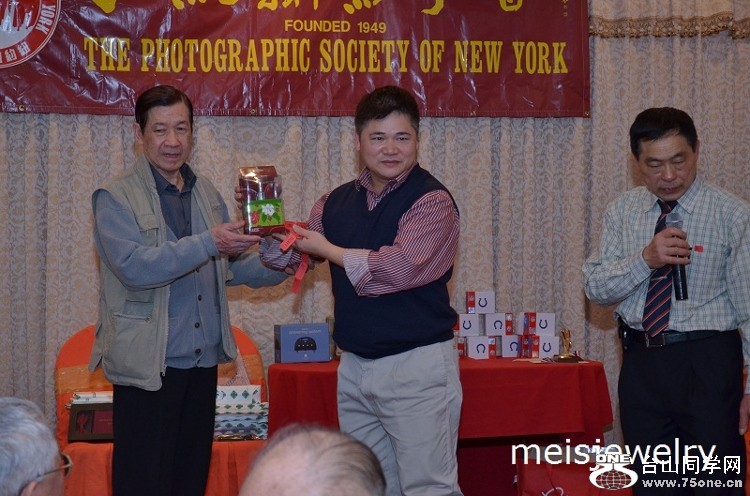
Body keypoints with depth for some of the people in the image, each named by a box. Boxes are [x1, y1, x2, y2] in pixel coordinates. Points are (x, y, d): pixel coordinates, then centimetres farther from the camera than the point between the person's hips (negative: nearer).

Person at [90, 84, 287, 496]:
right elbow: (133, 266, -21)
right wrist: (207, 244, -29)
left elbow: (233, 265, 17)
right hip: (147, 365, -6)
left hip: (203, 362, 6)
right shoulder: (115, 198, -7)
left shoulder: (207, 195, 13)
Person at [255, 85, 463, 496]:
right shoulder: (338, 202, 9)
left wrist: (328, 250, -12)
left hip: (417, 366, -7)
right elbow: (290, 256, 16)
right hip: (355, 365, 7)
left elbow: (400, 267, -25)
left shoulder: (433, 200, -12)